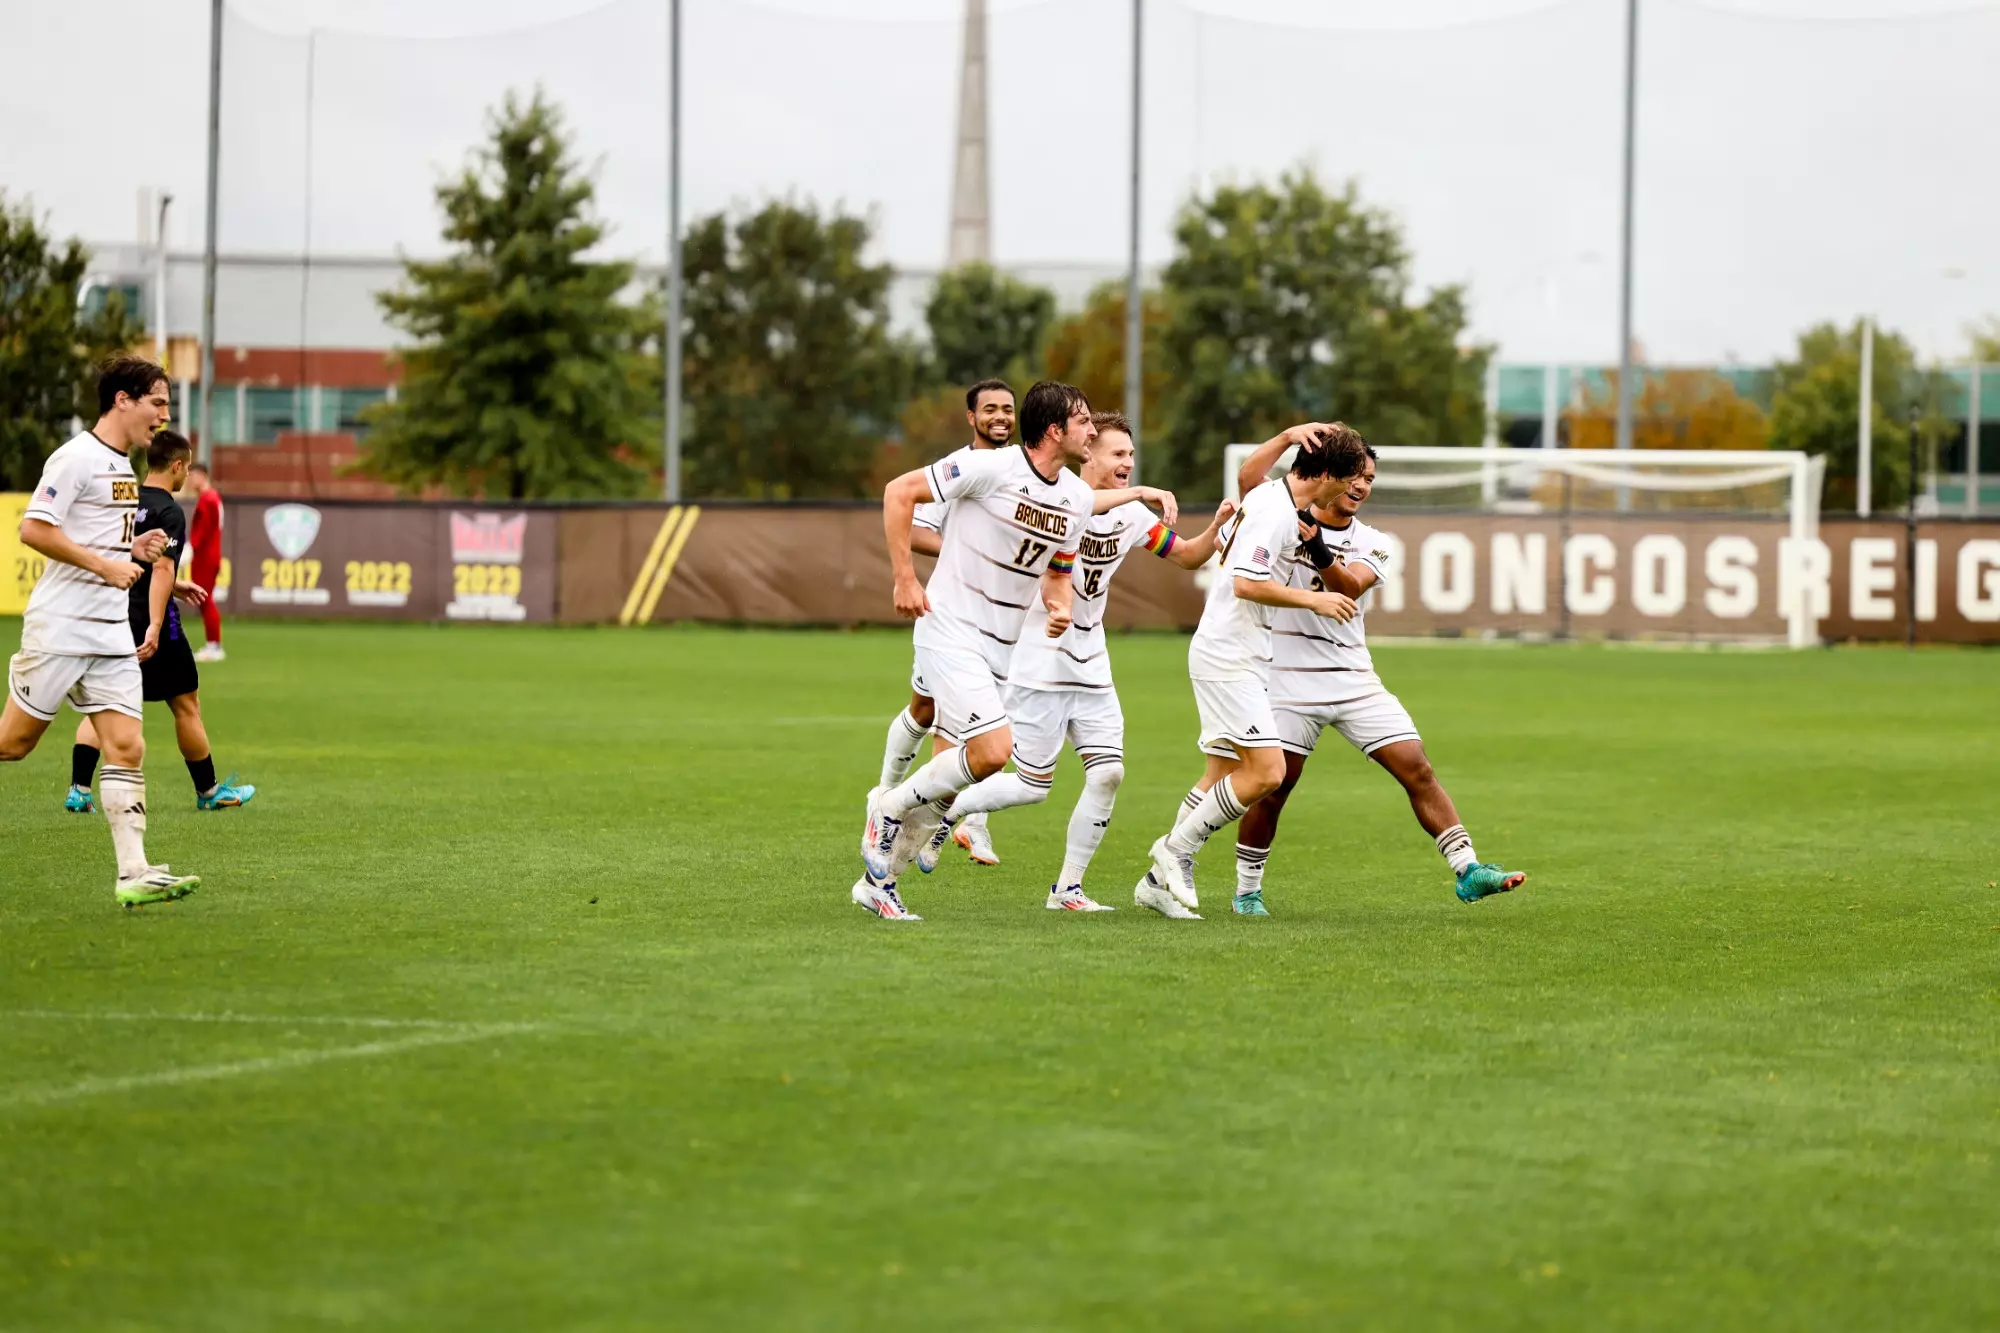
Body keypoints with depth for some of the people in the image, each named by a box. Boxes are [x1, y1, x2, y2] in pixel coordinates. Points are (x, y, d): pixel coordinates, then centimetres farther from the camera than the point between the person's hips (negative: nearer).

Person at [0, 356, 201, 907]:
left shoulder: (123, 466, 16)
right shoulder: (76, 458, -12)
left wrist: (135, 549, 8)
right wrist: (105, 564, -19)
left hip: (112, 633, 8)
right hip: (60, 626, -8)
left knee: (127, 748, -3)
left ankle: (134, 873, -8)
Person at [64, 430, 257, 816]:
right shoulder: (169, 512, -12)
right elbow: (161, 568, -22)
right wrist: (155, 627, -29)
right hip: (148, 622, -6)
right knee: (186, 705, 8)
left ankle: (79, 790, -7)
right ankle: (209, 791, 19)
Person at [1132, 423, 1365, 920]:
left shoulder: (1267, 496, 10)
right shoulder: (1275, 511, -19)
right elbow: (1247, 583, -25)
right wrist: (1314, 600, -15)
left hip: (1232, 657, 11)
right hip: (1228, 658, -11)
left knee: (1223, 775, 11)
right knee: (1267, 771, -13)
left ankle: (1162, 879, 14)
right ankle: (1176, 849, -2)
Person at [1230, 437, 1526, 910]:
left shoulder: (1374, 545, 7)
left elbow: (1349, 587, -14)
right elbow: (1249, 476, -19)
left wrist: (1319, 552, -33)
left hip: (1354, 680, 3)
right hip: (1290, 680, -3)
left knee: (1417, 769, -5)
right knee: (1272, 787, -3)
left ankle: (1467, 871, -3)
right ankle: (1247, 888, 16)